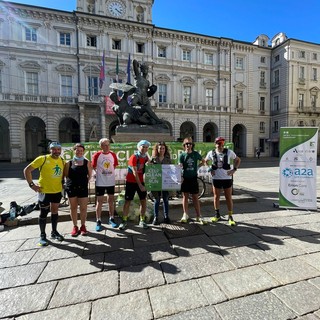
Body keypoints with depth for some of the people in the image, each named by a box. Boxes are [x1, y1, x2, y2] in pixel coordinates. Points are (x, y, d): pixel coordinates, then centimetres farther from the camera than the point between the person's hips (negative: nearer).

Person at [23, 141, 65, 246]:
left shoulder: (62, 160, 2)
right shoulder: (42, 159, -14)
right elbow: (27, 170, -11)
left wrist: (62, 182, 8)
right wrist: (31, 184, -14)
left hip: (58, 191, 5)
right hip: (44, 191, -5)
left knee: (55, 211, 16)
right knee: (44, 213, 8)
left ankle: (54, 232, 31)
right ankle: (42, 235, 24)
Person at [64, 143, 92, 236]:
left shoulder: (87, 162, -1)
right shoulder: (69, 163, 2)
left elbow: (90, 175, 4)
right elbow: (66, 175, 6)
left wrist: (84, 182, 1)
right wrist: (73, 181, 2)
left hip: (83, 188, -1)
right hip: (71, 188, 1)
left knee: (83, 208, 5)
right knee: (73, 208, 11)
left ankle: (83, 226, 24)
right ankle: (75, 226, 26)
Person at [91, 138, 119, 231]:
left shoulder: (113, 154, 0)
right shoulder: (97, 155, -9)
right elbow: (94, 167, 0)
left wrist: (110, 173, 6)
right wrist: (99, 173, 4)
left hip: (111, 181, 3)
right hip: (100, 182, -3)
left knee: (111, 200, 13)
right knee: (99, 202, 6)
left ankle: (111, 219, 28)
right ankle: (98, 221, 18)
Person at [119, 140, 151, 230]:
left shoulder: (146, 157, 2)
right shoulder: (134, 157, -16)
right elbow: (135, 173, -21)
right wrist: (140, 185, -23)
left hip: (141, 181, 5)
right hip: (131, 182, -5)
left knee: (143, 201, 5)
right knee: (127, 201, 2)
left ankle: (142, 220, 19)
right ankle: (124, 221, 17)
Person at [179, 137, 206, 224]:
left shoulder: (196, 154, 1)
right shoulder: (182, 155, -1)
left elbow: (203, 161, 17)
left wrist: (197, 167, 5)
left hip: (193, 178, 0)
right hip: (185, 178, 0)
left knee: (195, 197, 5)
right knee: (185, 196, 9)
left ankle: (198, 216, 14)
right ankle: (185, 215, 22)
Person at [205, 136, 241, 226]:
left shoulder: (229, 152, -4)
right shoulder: (211, 153, -2)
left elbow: (238, 160, 8)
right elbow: (205, 161, 13)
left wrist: (234, 169, -4)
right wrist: (209, 170, 0)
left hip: (227, 178, -1)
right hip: (216, 178, 1)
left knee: (229, 198, 5)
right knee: (216, 197, 11)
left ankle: (230, 216, 18)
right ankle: (217, 215, 28)